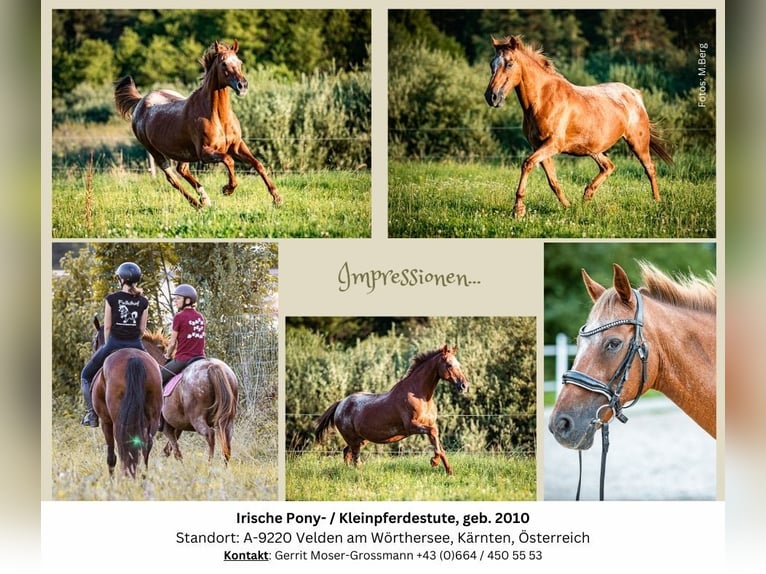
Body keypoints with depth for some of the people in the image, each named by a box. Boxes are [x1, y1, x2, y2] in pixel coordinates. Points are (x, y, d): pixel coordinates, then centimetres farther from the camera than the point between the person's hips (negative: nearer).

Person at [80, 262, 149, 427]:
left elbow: (107, 326, -1)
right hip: (135, 345, 2)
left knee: (86, 376, 16)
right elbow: (142, 329, 4)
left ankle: (92, 412, 6)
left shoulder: (112, 299, -5)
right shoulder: (143, 302, 2)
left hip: (114, 344, -2)